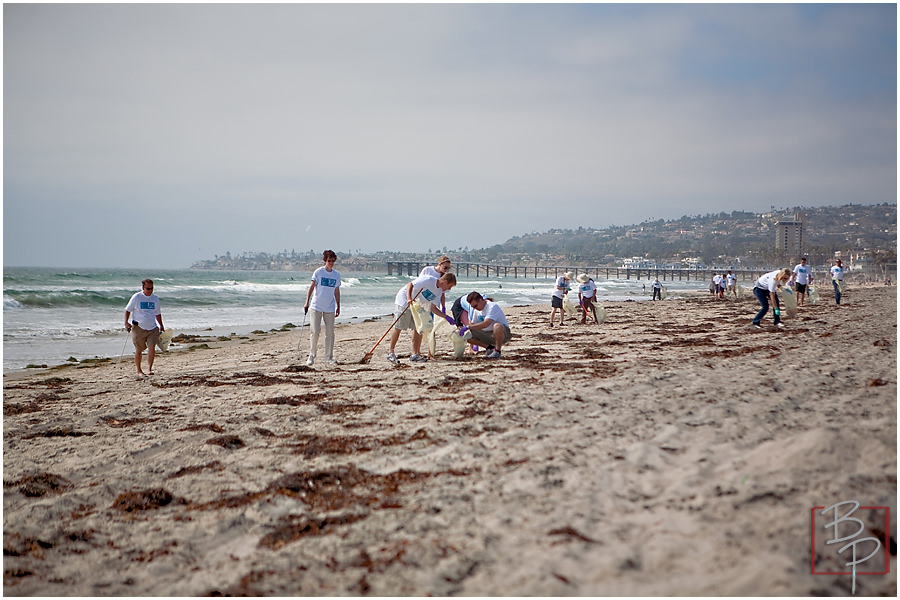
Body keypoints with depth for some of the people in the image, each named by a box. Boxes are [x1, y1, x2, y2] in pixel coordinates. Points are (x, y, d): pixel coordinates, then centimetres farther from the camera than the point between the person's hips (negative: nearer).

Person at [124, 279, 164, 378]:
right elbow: (128, 310, 3)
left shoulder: (155, 298, 8)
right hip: (138, 328, -2)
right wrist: (126, 322, -9)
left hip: (152, 328, 2)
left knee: (152, 347, -16)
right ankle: (139, 371, 15)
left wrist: (161, 326, 16)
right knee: (138, 350, 4)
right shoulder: (136, 297, -4)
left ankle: (149, 369, -17)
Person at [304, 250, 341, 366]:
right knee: (315, 331, -6)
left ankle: (329, 357, 9)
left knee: (330, 333, 2)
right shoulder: (318, 272, -3)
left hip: (330, 308, 3)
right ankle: (312, 356, 6)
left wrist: (338, 307, 15)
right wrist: (307, 302, -14)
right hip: (316, 307, -3)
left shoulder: (337, 274, 8)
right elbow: (311, 287, -5)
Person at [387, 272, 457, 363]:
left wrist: (446, 317, 2)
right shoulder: (428, 280, -22)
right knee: (398, 327, -7)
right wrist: (409, 299, -36)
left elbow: (432, 308, 8)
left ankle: (415, 354, 2)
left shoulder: (439, 291, 3)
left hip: (416, 305, 8)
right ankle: (391, 352, 1)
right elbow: (410, 285, -23)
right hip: (404, 299, -8)